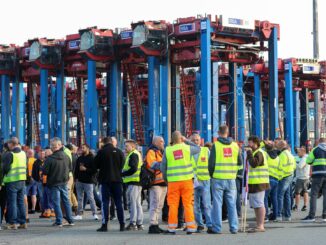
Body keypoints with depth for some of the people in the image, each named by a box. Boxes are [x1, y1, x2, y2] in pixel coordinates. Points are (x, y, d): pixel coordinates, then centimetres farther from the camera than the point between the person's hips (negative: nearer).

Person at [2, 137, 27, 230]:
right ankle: (23, 222, 14)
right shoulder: (23, 153, 8)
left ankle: (12, 223, -1)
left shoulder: (9, 154, -14)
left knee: (12, 202, -1)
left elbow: (5, 168, -14)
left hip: (12, 181, -6)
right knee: (21, 202, 12)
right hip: (22, 180, 6)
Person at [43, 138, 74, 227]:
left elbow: (45, 173, -14)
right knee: (66, 201, 13)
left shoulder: (50, 159, -18)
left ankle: (59, 221, 2)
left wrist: (45, 180, 5)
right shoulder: (66, 157, -2)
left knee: (56, 202, 2)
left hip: (54, 183, -5)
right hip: (64, 183, 5)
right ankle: (70, 220, 16)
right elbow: (70, 169, 11)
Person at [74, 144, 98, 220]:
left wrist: (85, 169, -17)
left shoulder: (92, 158, -6)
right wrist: (76, 178, 8)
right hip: (79, 181, 6)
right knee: (80, 198, 8)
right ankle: (79, 214, 12)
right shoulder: (79, 158, 14)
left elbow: (94, 170, -12)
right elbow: (76, 169, 18)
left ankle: (94, 214, -3)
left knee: (91, 198, -7)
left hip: (88, 181, -6)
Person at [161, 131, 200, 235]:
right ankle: (190, 227, 6)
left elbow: (163, 167, 4)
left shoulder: (167, 150, 0)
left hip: (173, 181, 0)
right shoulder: (187, 148, -1)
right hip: (187, 180, 0)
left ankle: (171, 228, 6)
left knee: (173, 205, 4)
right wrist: (186, 140, 19)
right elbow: (198, 149, 20)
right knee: (188, 204, 5)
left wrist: (166, 178, 19)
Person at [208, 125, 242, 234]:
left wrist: (211, 174, 9)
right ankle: (234, 227, 9)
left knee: (217, 203, 2)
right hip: (231, 179, 3)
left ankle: (216, 228, 2)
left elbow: (211, 163, -7)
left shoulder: (216, 145, -7)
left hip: (218, 178, -3)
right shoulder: (235, 145, 4)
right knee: (232, 204, 9)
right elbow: (240, 162, 10)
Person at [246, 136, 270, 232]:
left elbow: (254, 164, -26)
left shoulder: (259, 153, -12)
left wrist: (249, 153, -17)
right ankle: (258, 225, 19)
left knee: (259, 204, -10)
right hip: (254, 183, 11)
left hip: (258, 183, -11)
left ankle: (260, 226, -11)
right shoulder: (255, 153, 22)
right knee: (255, 205, 14)